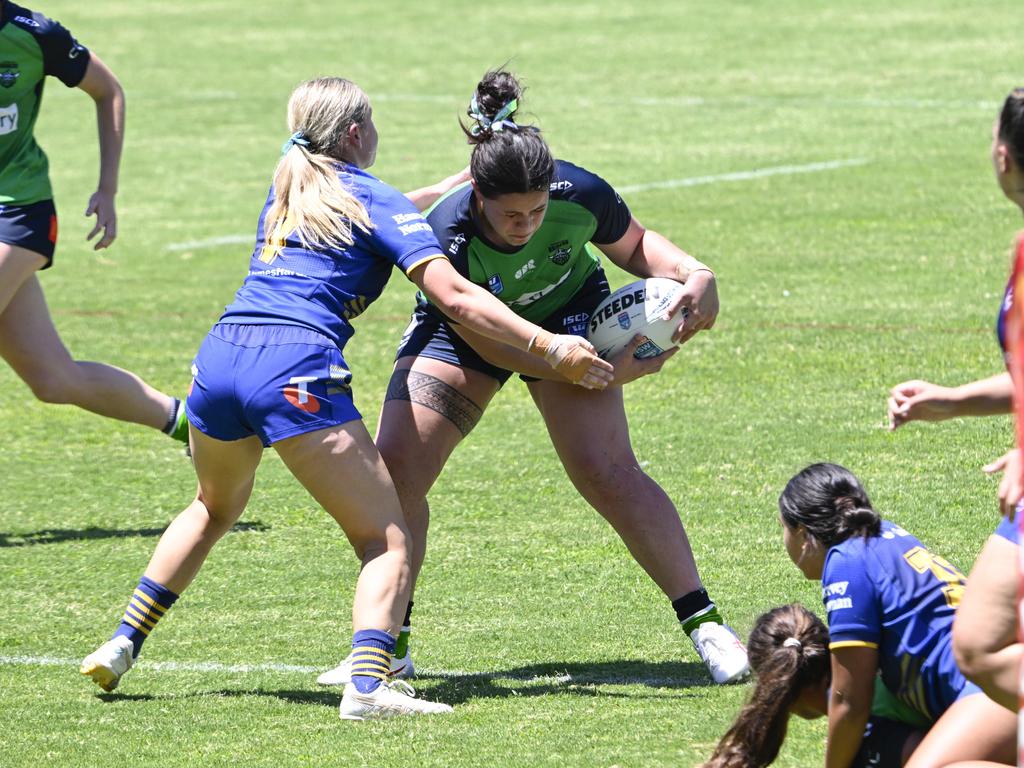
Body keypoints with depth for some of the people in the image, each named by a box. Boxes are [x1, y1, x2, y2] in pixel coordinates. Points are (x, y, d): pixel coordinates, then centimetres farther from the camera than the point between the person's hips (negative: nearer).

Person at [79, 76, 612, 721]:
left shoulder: (286, 190, 26)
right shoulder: (376, 199, 6)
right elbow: (452, 296, -5)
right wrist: (548, 346, -5)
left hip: (220, 355, 7)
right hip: (296, 371, -7)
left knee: (216, 506, 34)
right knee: (388, 540, -2)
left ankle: (121, 648, 33)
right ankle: (368, 685, -24)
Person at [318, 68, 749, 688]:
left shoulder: (580, 194, -31)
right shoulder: (448, 237, -36)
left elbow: (634, 244, -6)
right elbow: (490, 346, -26)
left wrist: (695, 275, -25)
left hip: (566, 310, 0)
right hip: (464, 328, 0)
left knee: (608, 473, -16)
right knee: (395, 468, -10)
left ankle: (705, 624, -8)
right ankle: (390, 646, 5)